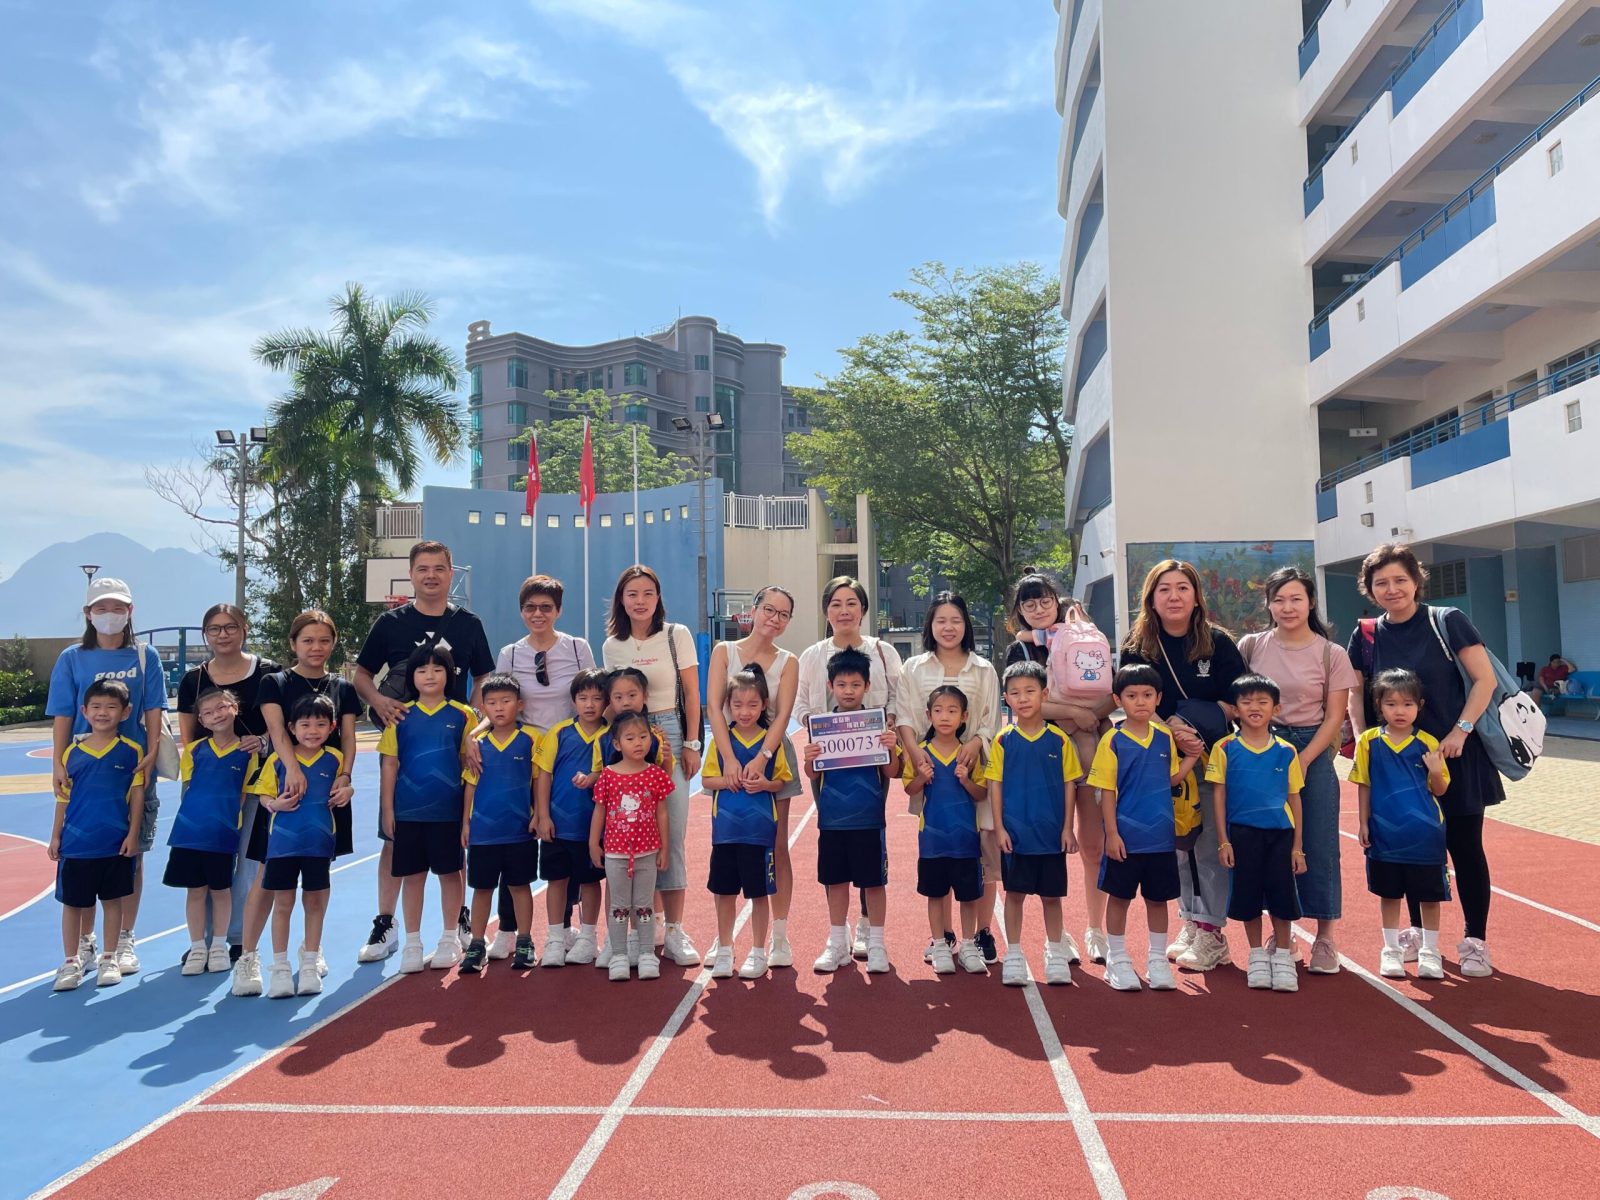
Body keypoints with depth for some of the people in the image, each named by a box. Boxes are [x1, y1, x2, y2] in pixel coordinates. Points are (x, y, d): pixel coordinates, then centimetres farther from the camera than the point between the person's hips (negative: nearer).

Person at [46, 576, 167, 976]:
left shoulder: (145, 657, 4)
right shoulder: (72, 658, 5)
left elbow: (153, 712, 2)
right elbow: (62, 716, 2)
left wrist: (151, 756, -9)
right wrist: (59, 764, -8)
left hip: (134, 770, 0)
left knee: (132, 854, 5)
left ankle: (124, 940, 16)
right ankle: (85, 940, 18)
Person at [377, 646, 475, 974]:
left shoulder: (462, 716, -1)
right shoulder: (400, 716, 3)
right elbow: (389, 765, 4)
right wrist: (387, 809, 0)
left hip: (448, 811, -1)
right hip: (408, 811, 1)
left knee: (450, 872, 9)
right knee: (412, 875, 9)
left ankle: (450, 940, 23)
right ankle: (412, 944, 20)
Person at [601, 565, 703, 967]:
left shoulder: (677, 635, 1)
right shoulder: (612, 647, 9)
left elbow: (691, 694, 0)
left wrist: (691, 744, -4)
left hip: (671, 734, -2)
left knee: (672, 834, -6)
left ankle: (674, 929, 2)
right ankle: (646, 922, 14)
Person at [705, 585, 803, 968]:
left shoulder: (788, 662, 2)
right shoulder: (724, 651, -1)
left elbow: (782, 715, -10)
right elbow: (713, 707, -11)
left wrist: (761, 758, -26)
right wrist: (730, 760, -23)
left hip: (771, 754, 1)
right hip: (728, 751, 0)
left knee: (776, 847, 4)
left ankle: (780, 937, 12)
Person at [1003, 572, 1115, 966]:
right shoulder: (1019, 650, 8)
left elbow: (1111, 697, 7)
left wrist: (1070, 707, -11)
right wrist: (1077, 711, -11)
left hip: (1091, 748, 2)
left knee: (1094, 842, 3)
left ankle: (1096, 930, 17)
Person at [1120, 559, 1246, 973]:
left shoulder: (1219, 643, -3)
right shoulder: (1137, 647, 1)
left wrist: (1189, 721, -16)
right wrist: (1172, 729, -19)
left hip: (1214, 759, -2)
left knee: (1210, 843, -3)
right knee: (1178, 842, 9)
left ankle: (1211, 934, 6)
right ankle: (1190, 922, 21)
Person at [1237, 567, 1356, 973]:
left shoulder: (1331, 654, -1)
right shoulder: (1251, 646, 3)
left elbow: (1334, 717, -2)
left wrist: (1303, 761, -11)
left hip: (1313, 753, -1)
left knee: (1318, 845, 2)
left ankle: (1325, 938, 15)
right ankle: (1280, 934, 18)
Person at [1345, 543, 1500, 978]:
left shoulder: (1447, 621, -8)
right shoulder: (1366, 636, 2)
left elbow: (1485, 680, -9)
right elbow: (1356, 694, 10)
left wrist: (1461, 730, -16)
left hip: (1455, 754, -3)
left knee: (1464, 846, 3)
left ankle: (1475, 941, 15)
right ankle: (1418, 931, 26)